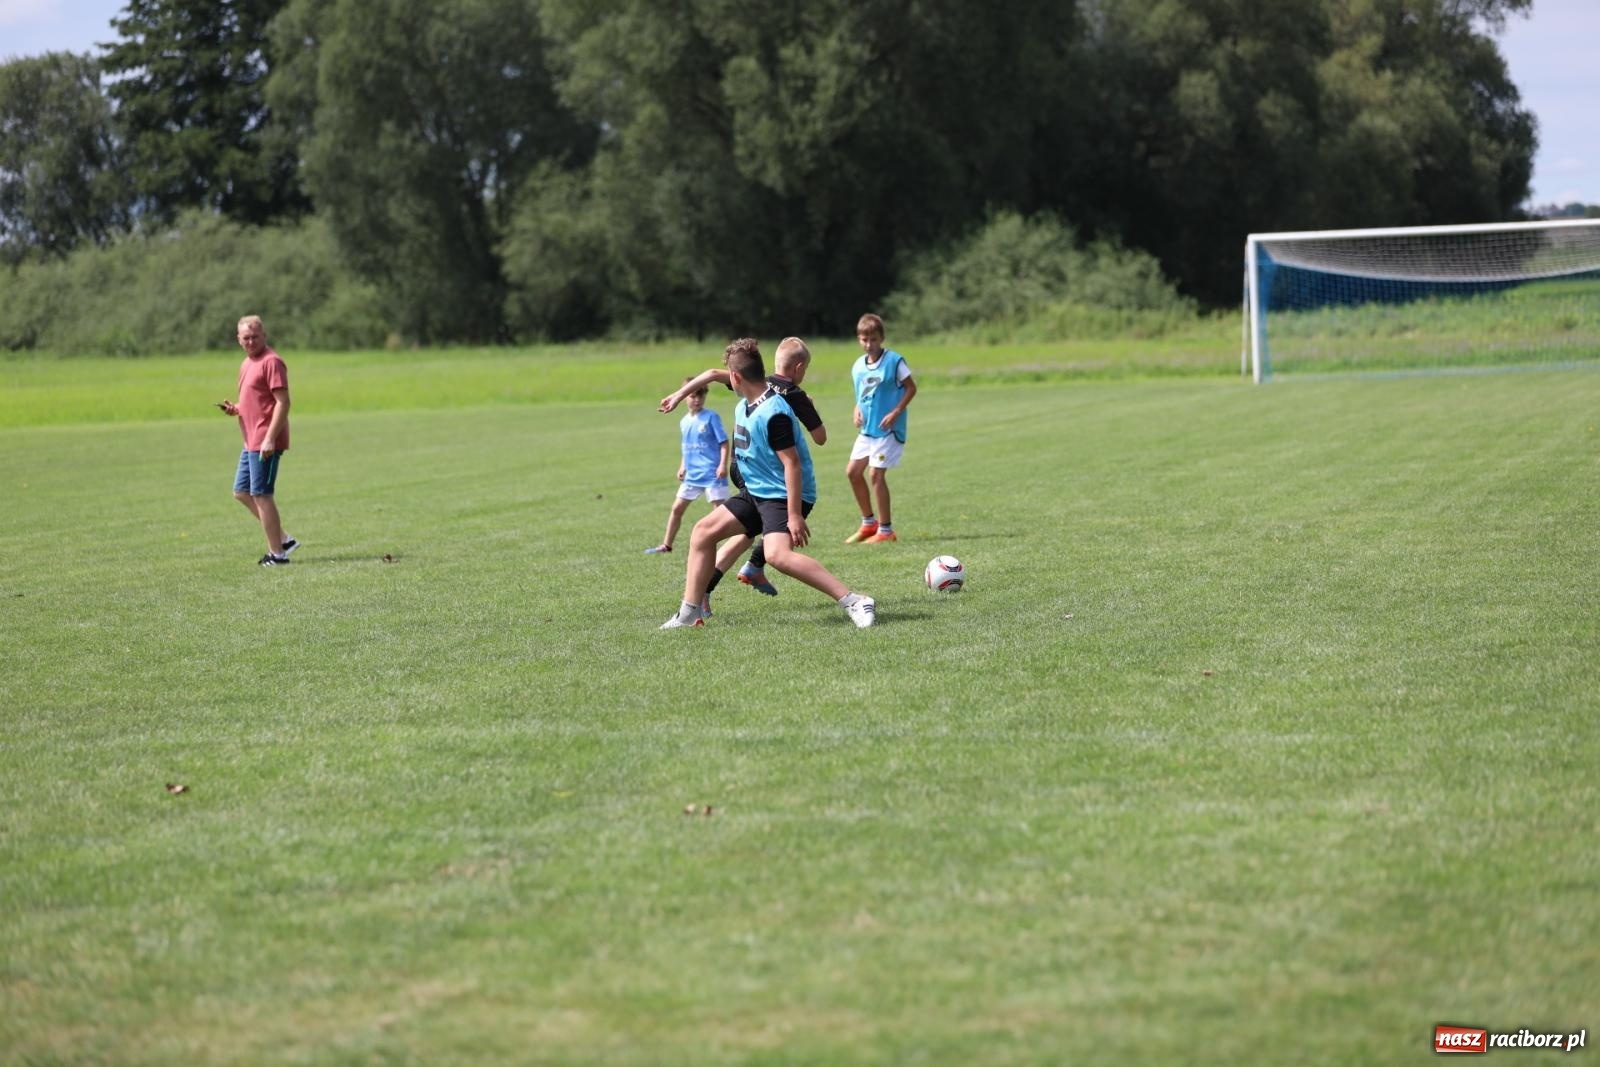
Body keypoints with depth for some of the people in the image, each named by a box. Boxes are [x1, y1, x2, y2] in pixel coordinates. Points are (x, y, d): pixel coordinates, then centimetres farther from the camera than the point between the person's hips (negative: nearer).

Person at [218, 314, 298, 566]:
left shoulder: (271, 361, -13)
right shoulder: (247, 364, 17)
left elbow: (283, 402, -19)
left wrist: (270, 439, -24)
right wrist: (235, 409, 7)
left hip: (265, 443, -10)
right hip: (251, 442, 10)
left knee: (261, 495, -6)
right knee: (241, 492, 14)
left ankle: (277, 553, 2)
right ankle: (282, 539, 18)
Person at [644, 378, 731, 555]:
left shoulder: (711, 417, -9)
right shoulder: (684, 422, 10)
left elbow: (724, 443, -10)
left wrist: (723, 464, -20)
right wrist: (682, 467, 14)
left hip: (712, 474, -7)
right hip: (692, 475, 7)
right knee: (676, 508, 10)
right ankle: (666, 545, 22)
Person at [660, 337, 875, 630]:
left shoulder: (774, 413, -23)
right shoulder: (744, 406, 6)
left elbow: (792, 463, -25)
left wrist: (794, 515, -27)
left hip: (783, 495, -10)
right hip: (756, 492, 10)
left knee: (777, 554, -32)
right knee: (703, 531, 10)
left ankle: (854, 603, -31)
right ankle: (690, 613, 18)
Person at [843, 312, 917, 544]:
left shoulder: (894, 361, -11)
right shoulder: (858, 366, 7)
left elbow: (911, 388, -7)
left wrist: (896, 412, -16)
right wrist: (857, 410, -1)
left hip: (888, 429, -7)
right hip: (867, 429, 7)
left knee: (875, 473, -11)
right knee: (853, 471, 7)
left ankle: (885, 530, -1)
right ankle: (869, 522, 22)